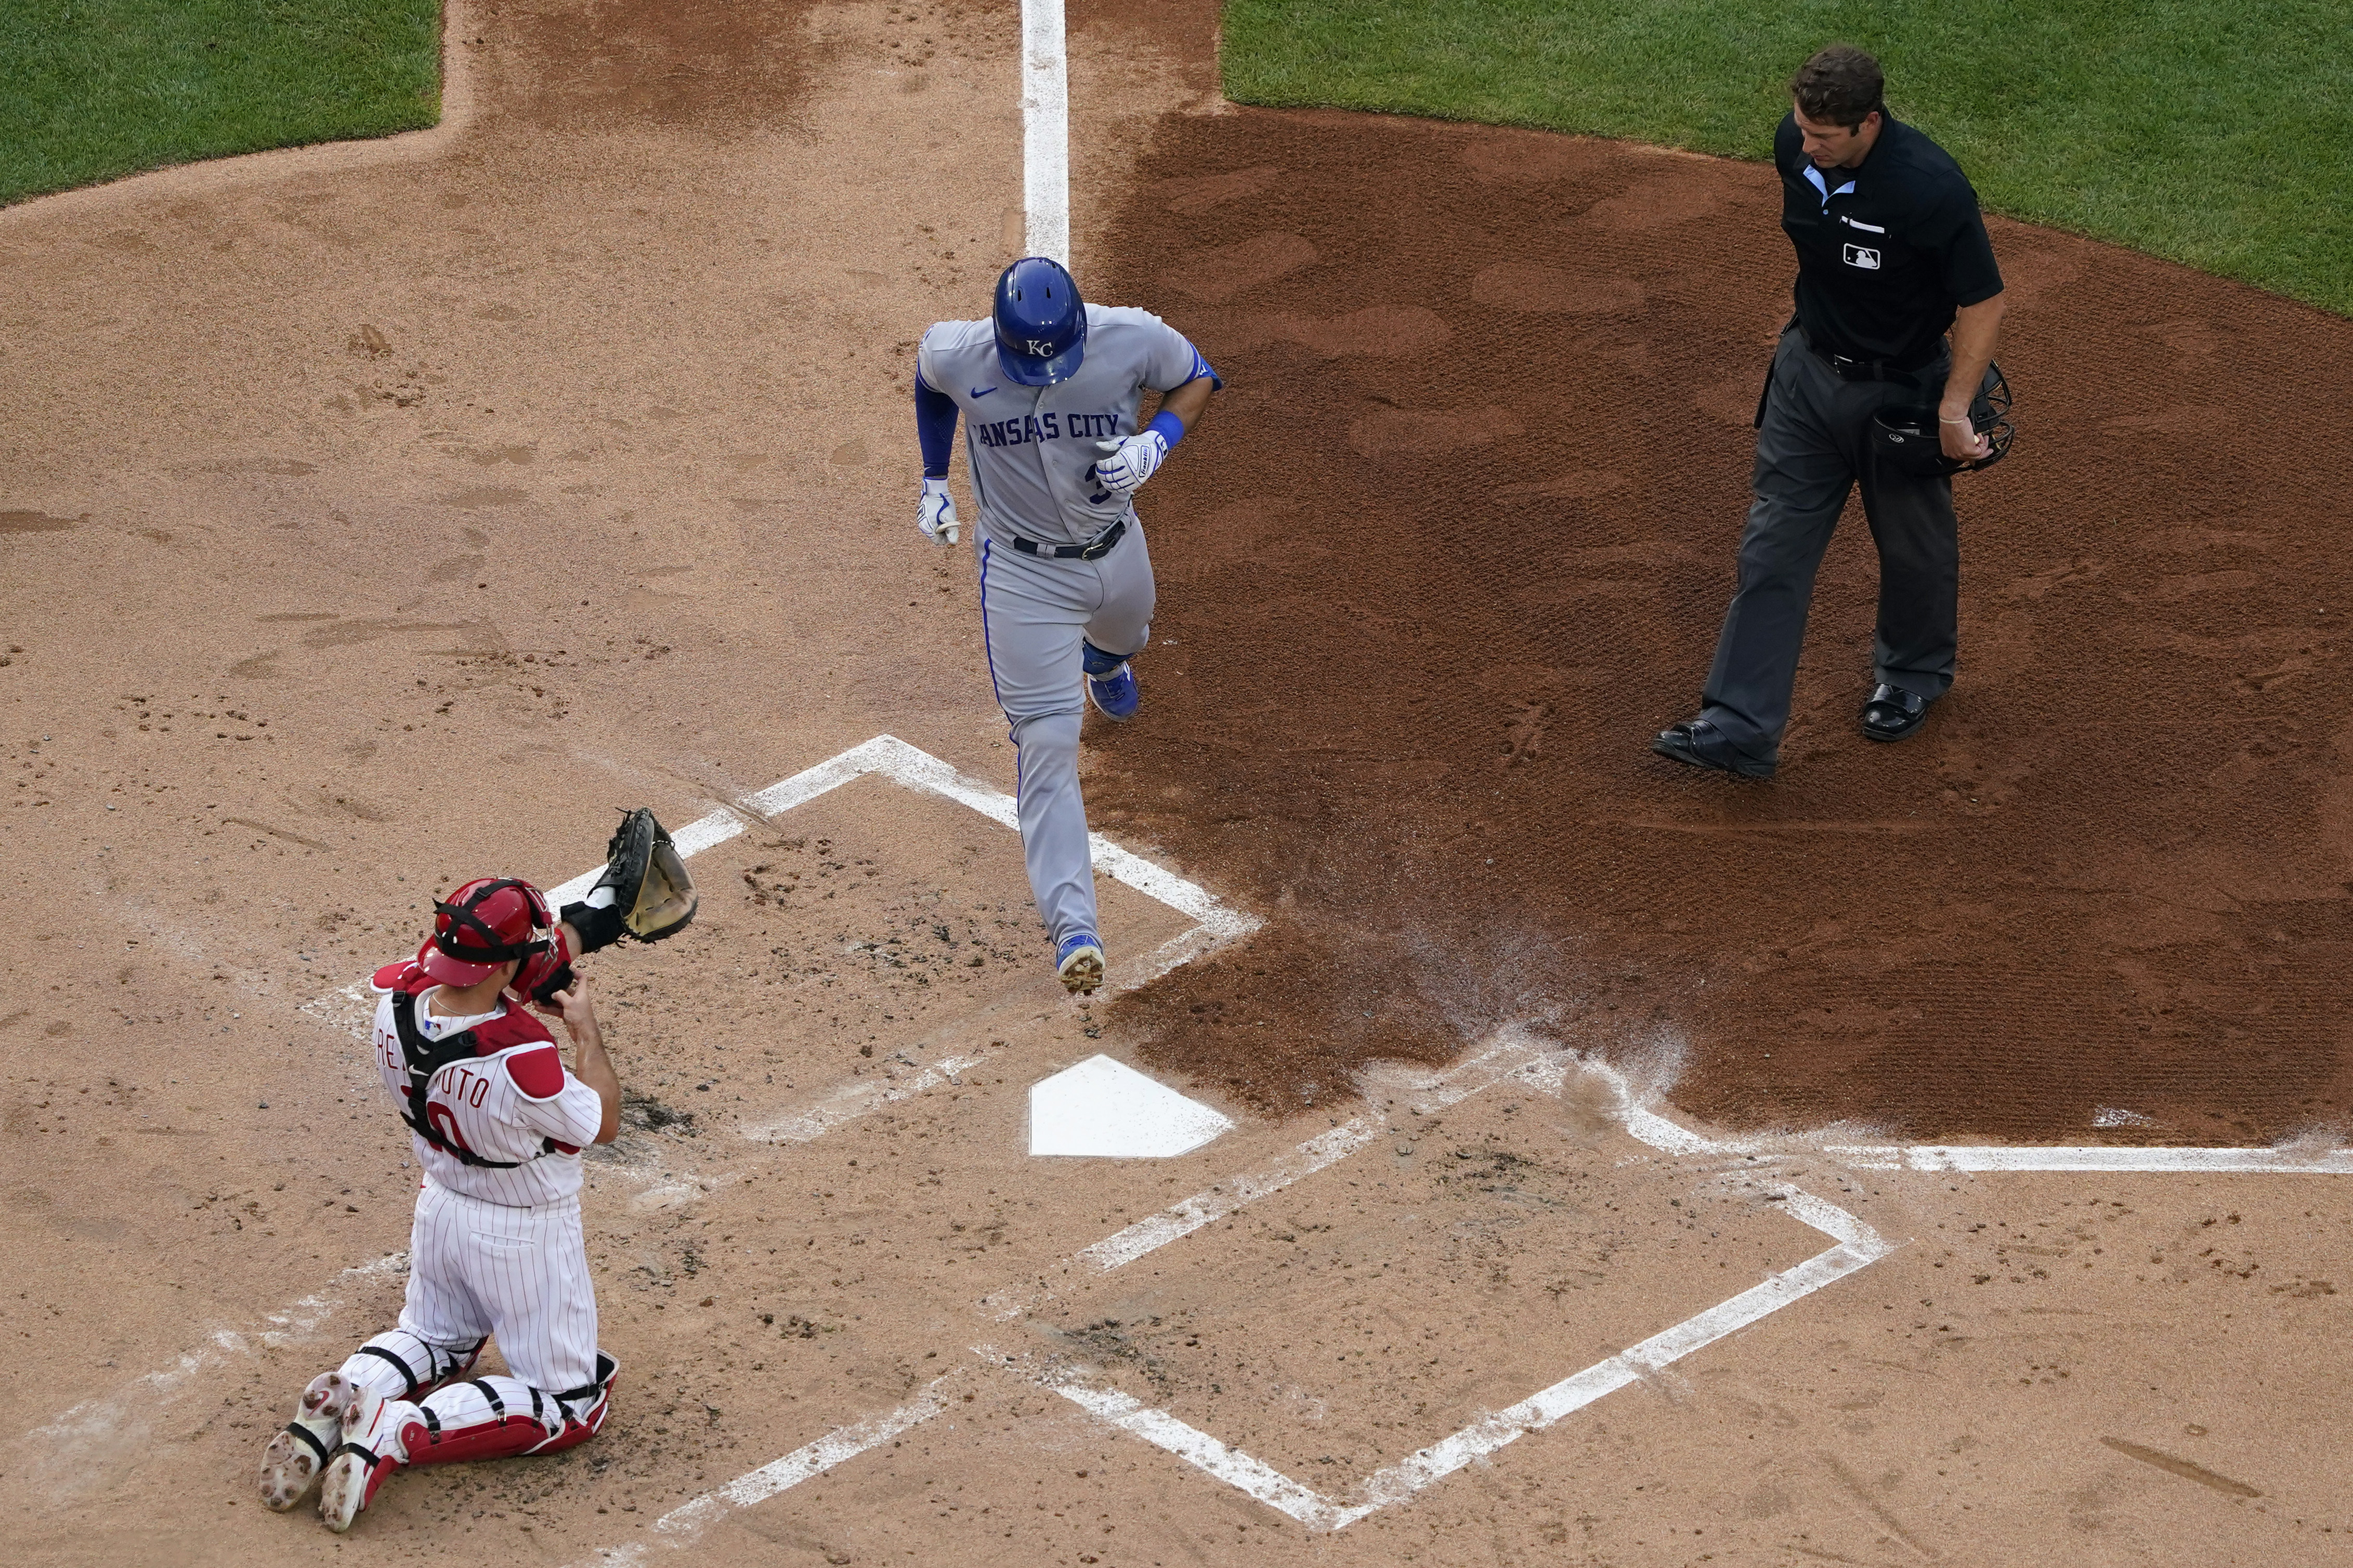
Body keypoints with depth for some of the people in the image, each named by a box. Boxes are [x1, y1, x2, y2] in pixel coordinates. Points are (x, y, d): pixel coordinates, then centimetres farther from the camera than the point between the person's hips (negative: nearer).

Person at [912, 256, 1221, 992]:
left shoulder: (1132, 339, -25)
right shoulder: (959, 356, -24)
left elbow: (1197, 378, -5)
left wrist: (1157, 440, -24)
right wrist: (933, 479, 6)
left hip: (1115, 551, 3)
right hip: (1023, 571, -3)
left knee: (1124, 637, 35)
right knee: (1046, 743, -9)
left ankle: (1103, 657, 77)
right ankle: (1072, 925, -13)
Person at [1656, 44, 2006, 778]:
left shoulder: (1931, 189, -32)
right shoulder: (1794, 146, -13)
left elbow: (1982, 303, -22)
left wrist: (1953, 413, -25)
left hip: (1901, 387, -5)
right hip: (1809, 367, 5)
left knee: (1914, 543, 17)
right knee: (1773, 545, 2)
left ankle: (1914, 674, 45)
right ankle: (1738, 727, 3)